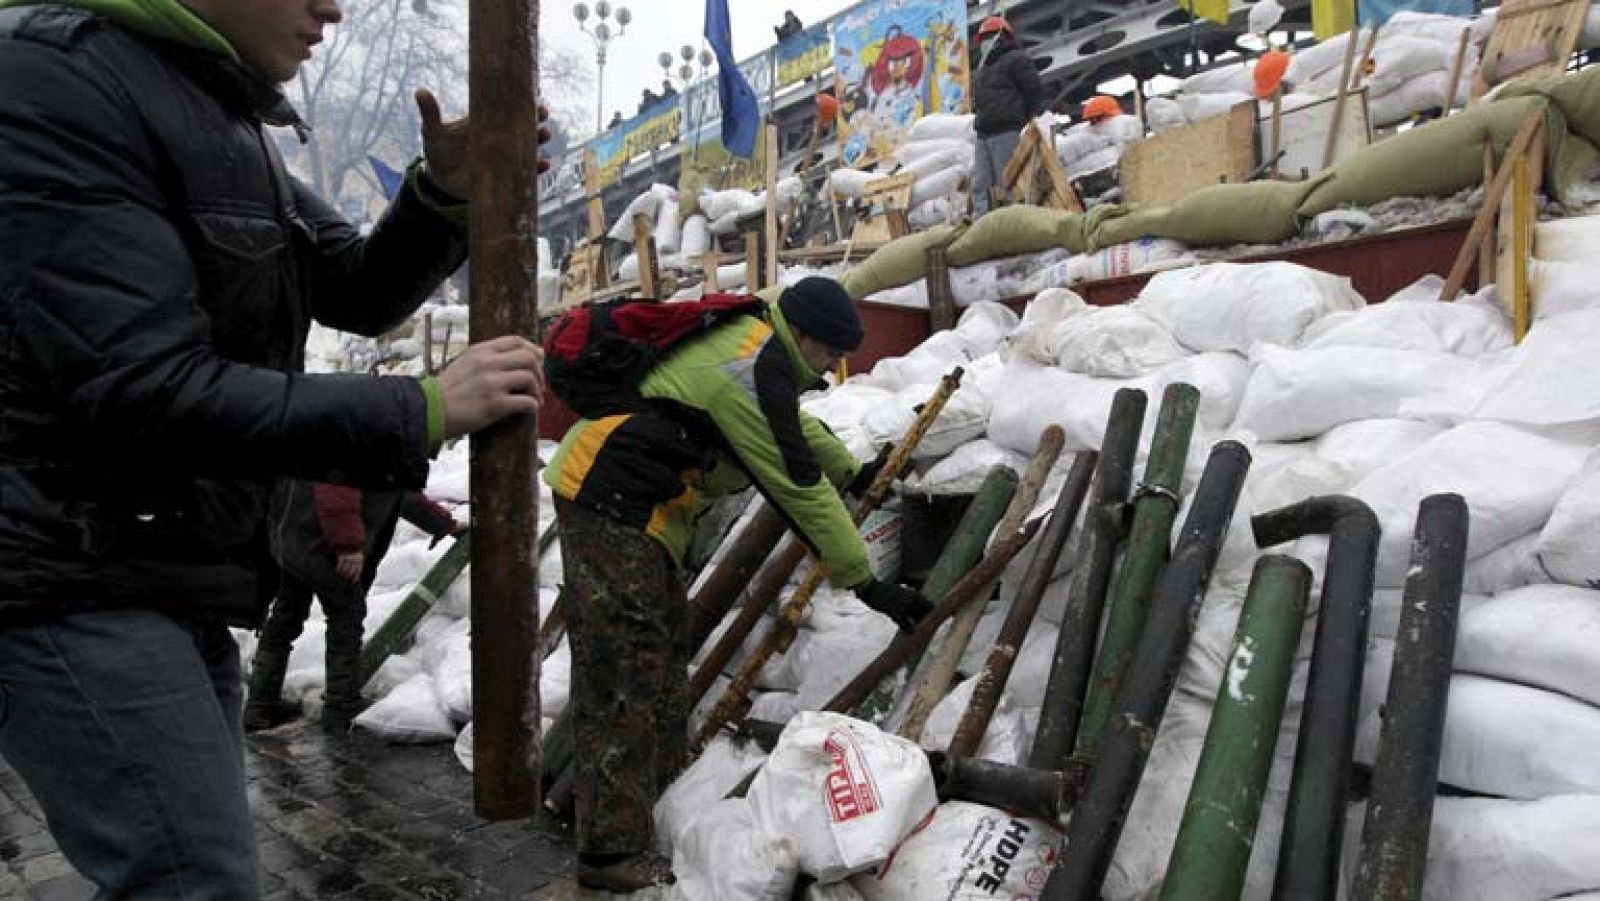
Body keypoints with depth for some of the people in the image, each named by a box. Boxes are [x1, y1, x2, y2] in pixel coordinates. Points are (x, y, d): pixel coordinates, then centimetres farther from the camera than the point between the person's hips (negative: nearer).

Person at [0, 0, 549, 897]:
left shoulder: (231, 125, 11)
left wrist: (447, 191, -4)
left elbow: (361, 293, 15)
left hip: (177, 578, 9)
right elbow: (145, 394, -26)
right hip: (77, 581, -9)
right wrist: (425, 410, -24)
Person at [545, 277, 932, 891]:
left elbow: (795, 425, 29)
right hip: (609, 505, -11)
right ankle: (613, 850, -2)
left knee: (659, 663, 15)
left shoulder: (750, 336, 11)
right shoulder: (754, 370, -21)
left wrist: (853, 472, 41)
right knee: (625, 675, -9)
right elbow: (799, 486, -19)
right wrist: (865, 582, -13)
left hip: (634, 510, 11)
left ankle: (655, 809, 25)